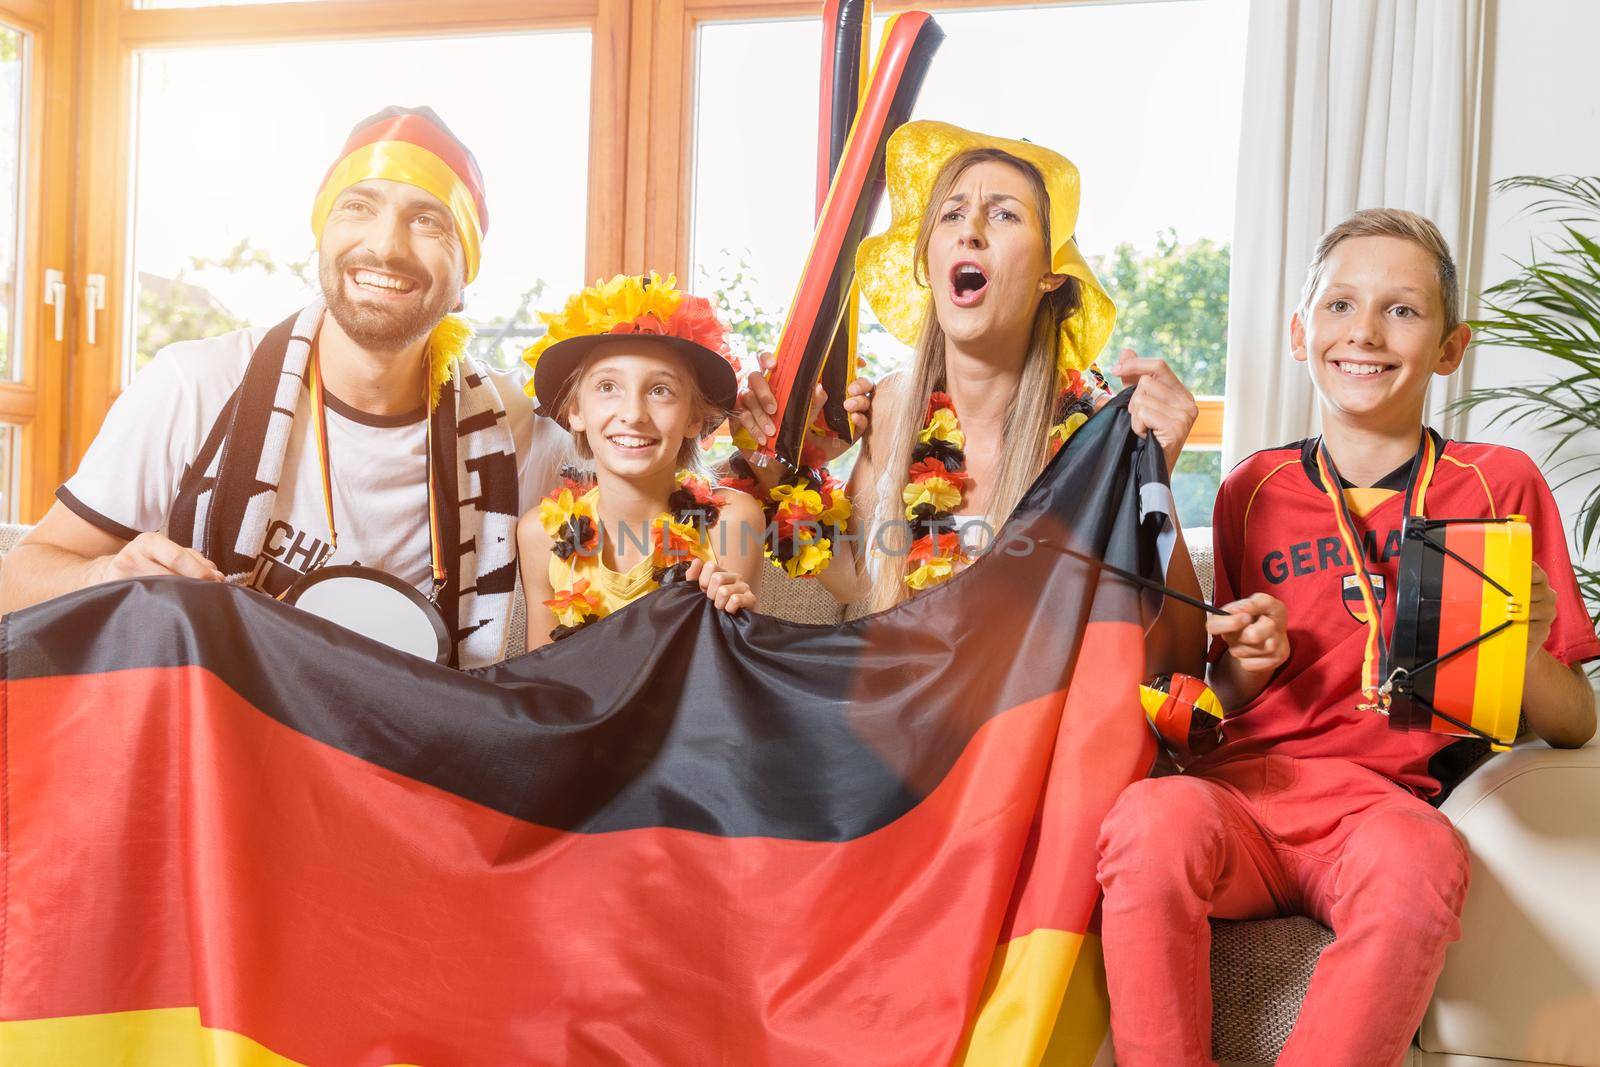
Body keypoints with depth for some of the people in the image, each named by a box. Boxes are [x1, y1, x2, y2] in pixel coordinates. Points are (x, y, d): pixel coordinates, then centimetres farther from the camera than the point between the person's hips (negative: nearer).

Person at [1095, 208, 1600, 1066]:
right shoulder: (1253, 492, 11)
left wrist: (1525, 655, -12)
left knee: (1421, 860, -36)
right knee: (1150, 819, -32)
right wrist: (1247, 666, -4)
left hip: (1388, 800, -1)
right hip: (1249, 782, 1)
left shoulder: (1501, 485, 8)